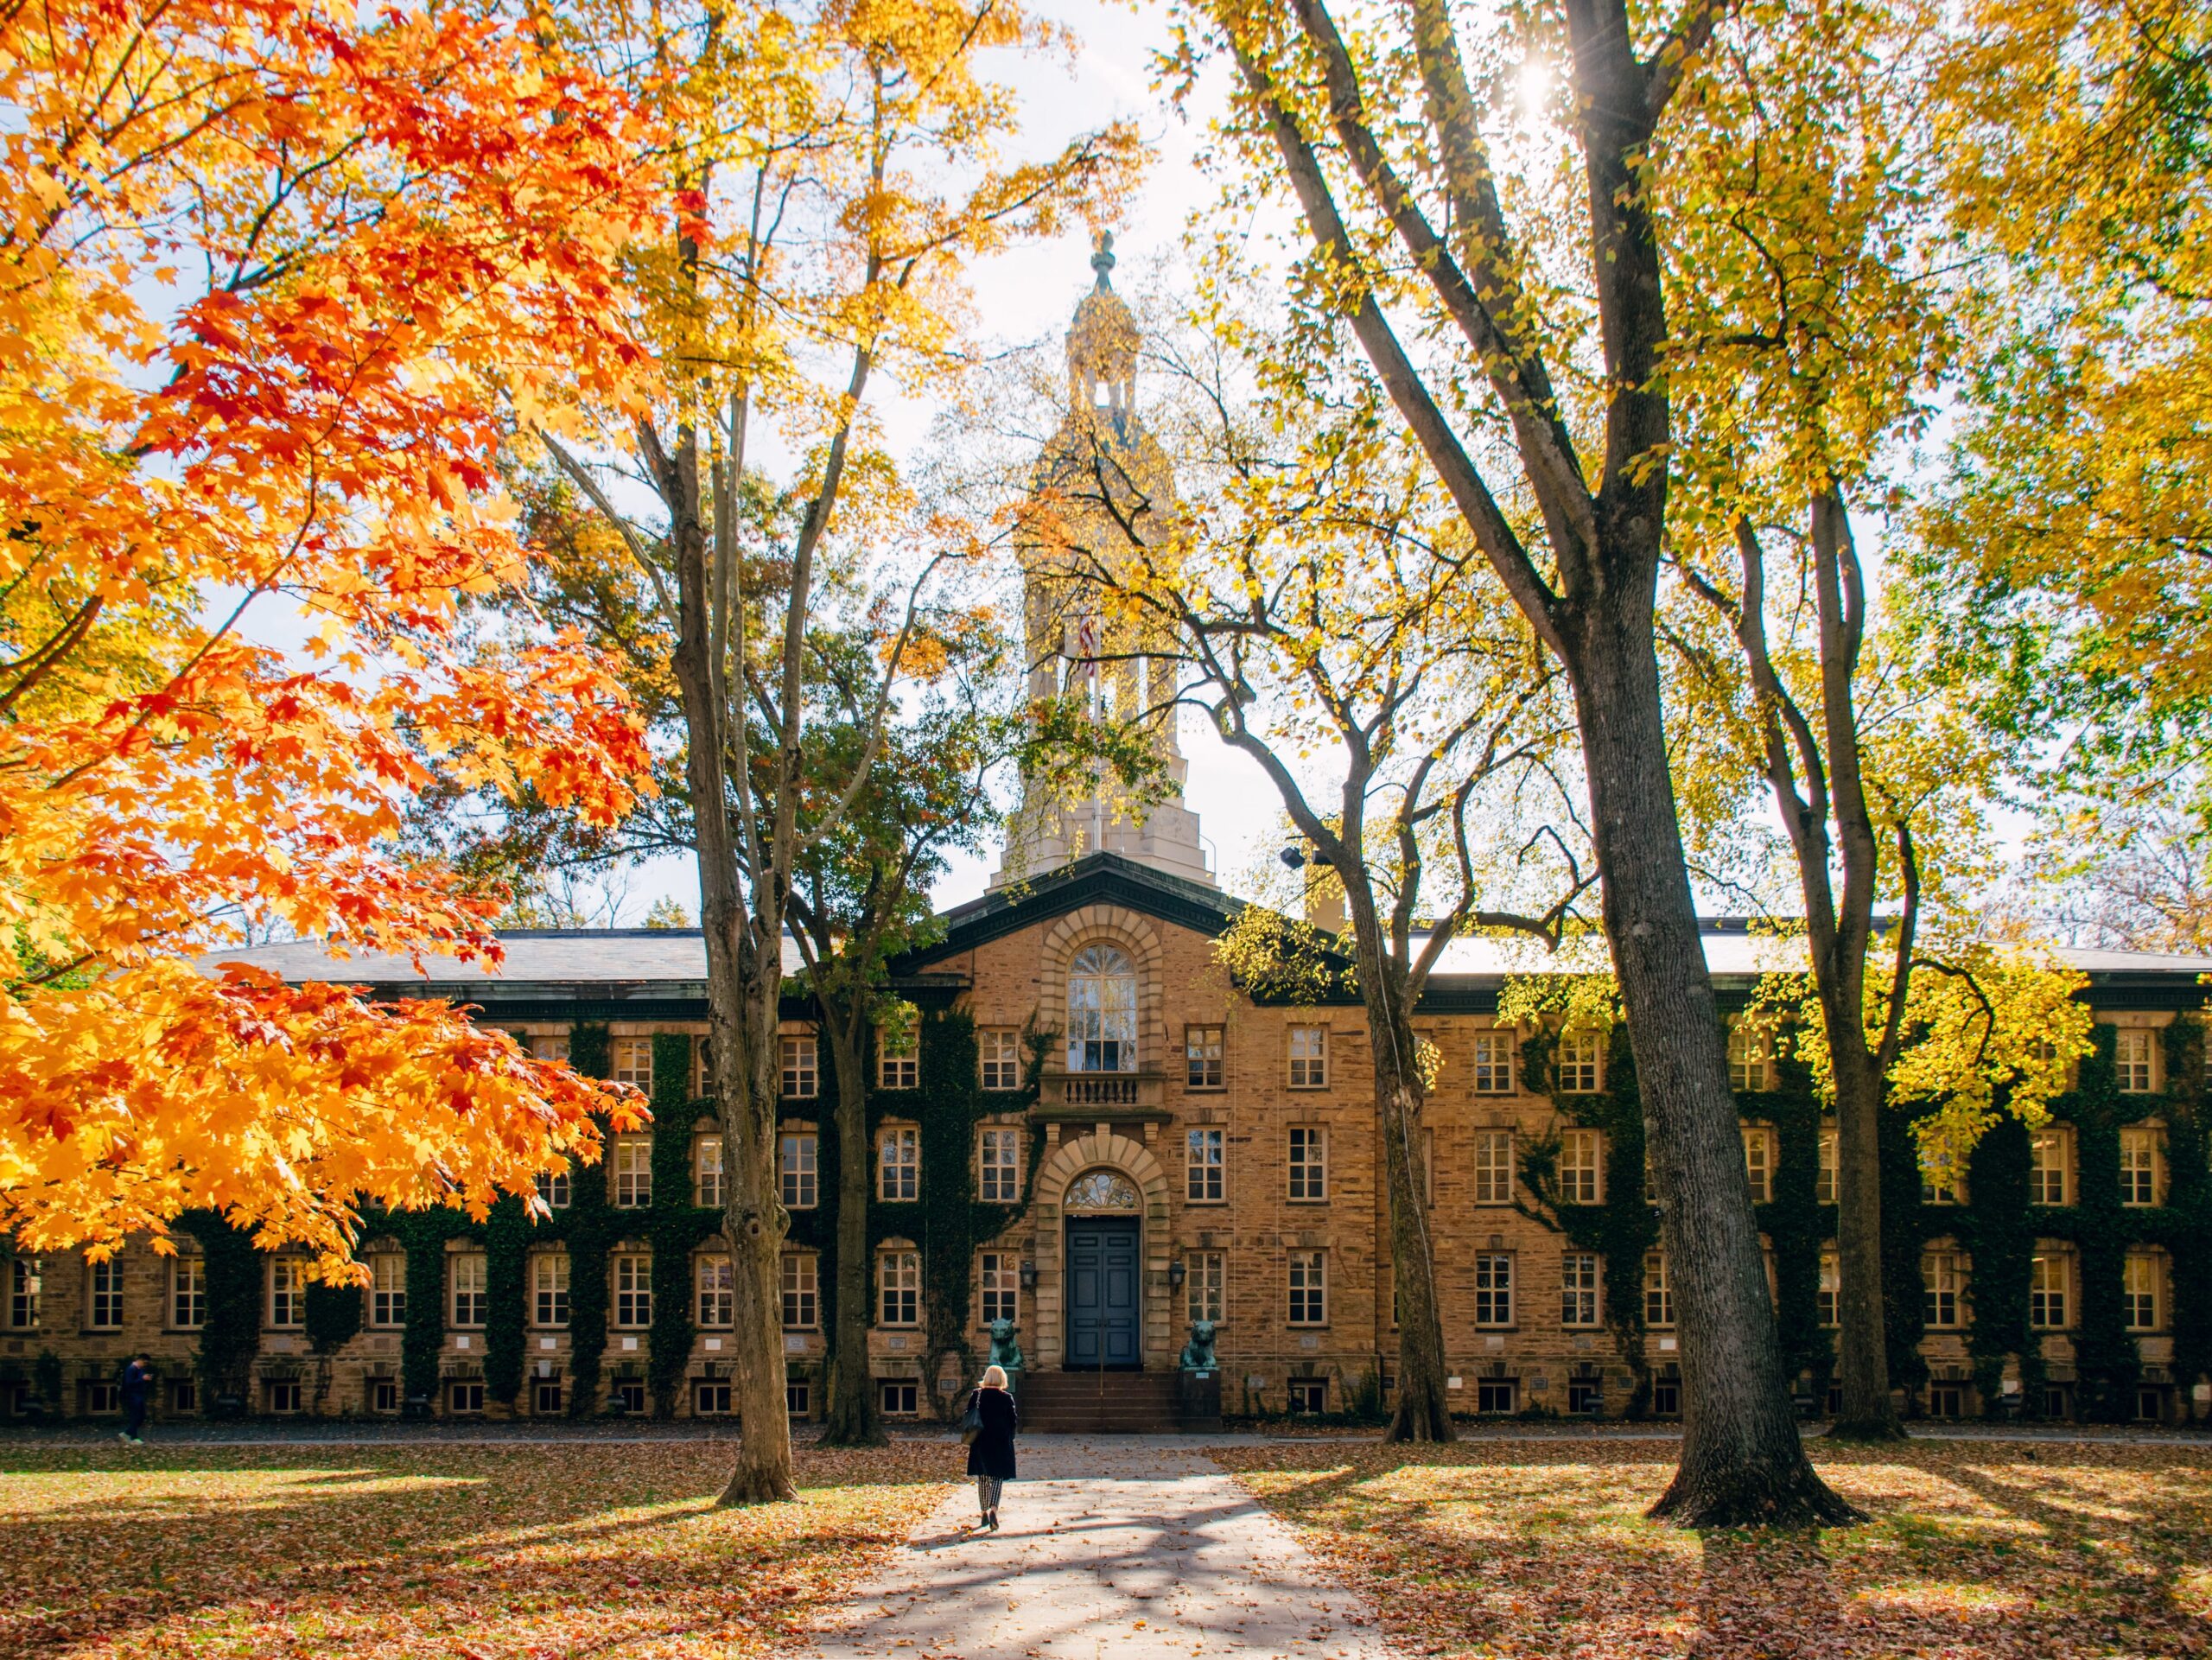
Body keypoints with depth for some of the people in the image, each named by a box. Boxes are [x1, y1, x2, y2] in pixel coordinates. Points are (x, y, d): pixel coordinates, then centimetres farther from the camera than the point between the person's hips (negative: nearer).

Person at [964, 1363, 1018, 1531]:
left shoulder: (976, 1395, -1)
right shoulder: (1006, 1398, -8)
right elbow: (1013, 1421, -5)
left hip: (980, 1442, 2)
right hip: (1000, 1442, -2)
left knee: (982, 1477, 14)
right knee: (997, 1477, 0)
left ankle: (985, 1512, 16)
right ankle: (993, 1509, -20)